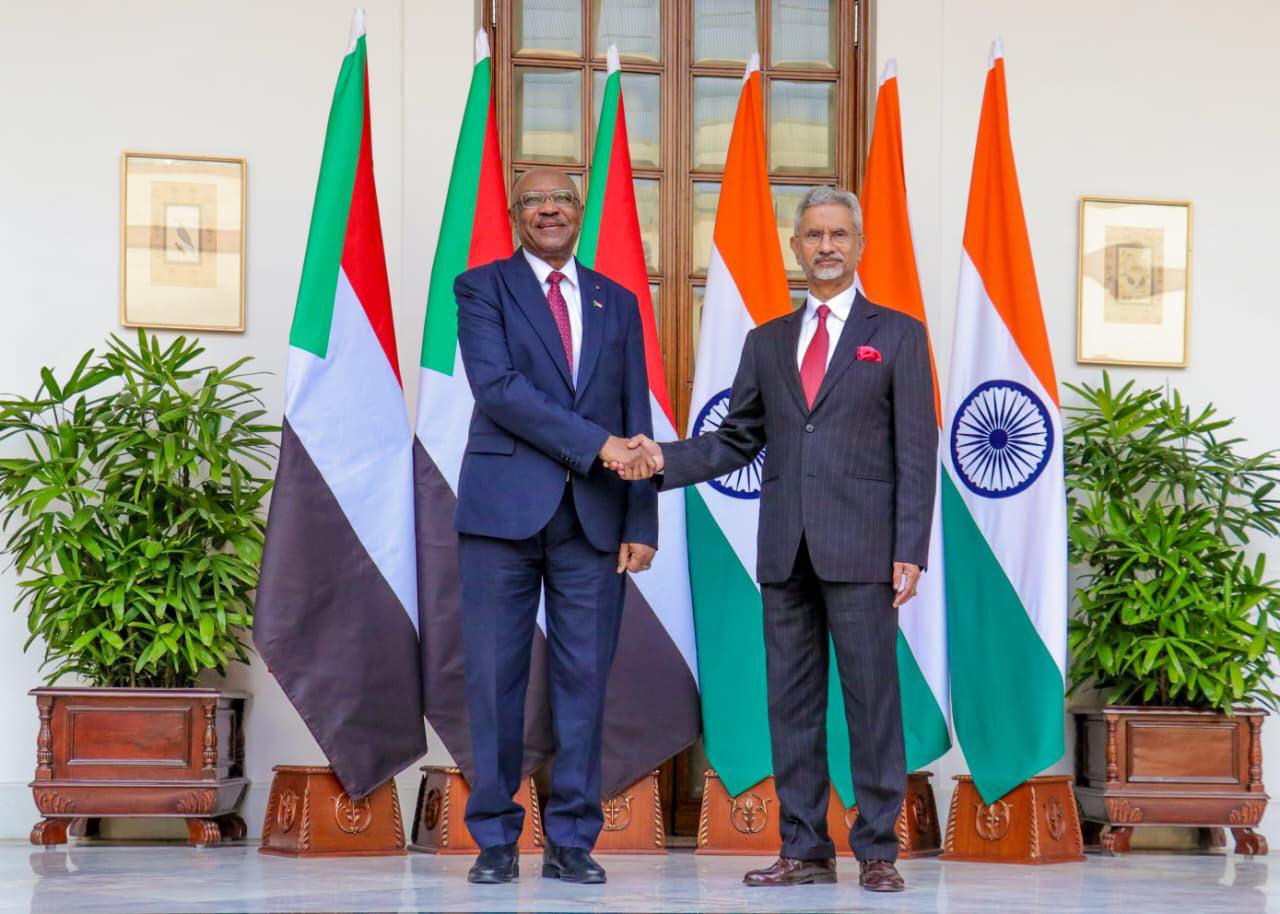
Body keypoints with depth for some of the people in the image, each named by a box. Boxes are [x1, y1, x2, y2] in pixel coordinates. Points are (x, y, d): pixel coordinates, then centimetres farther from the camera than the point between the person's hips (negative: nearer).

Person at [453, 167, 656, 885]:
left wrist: (642, 523, 2)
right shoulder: (483, 288, 5)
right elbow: (497, 388, -10)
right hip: (505, 508, -3)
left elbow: (637, 422, 12)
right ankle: (496, 839, 8)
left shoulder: (618, 303, 16)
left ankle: (572, 840, 10)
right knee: (496, 676, 0)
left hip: (594, 516, 3)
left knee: (585, 677, 3)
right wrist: (595, 443, -16)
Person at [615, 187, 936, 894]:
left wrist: (910, 551, -8)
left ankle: (877, 850, 3)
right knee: (791, 702, 5)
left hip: (860, 545, -4)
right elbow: (737, 440, 14)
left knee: (871, 698, -4)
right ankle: (805, 849, 11)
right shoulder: (767, 342, 17)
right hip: (785, 548, 4)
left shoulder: (898, 335, 6)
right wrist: (665, 459, -3)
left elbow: (916, 452, 0)